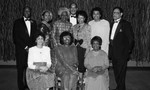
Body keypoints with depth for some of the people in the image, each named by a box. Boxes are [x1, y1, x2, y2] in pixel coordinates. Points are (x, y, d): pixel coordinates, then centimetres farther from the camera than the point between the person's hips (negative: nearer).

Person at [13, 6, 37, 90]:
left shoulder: (33, 22, 16)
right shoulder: (18, 22, 5)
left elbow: (35, 36, 15)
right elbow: (16, 37, -2)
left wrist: (31, 47, 0)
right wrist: (25, 47, -8)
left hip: (31, 49, 3)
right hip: (21, 49, -2)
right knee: (20, 69, -3)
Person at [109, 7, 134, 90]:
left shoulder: (126, 24, -6)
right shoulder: (112, 24, 16)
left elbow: (131, 39, -7)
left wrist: (128, 51, -10)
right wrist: (110, 52, 10)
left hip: (122, 54, -7)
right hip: (114, 53, 7)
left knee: (121, 73, -4)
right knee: (116, 73, 13)